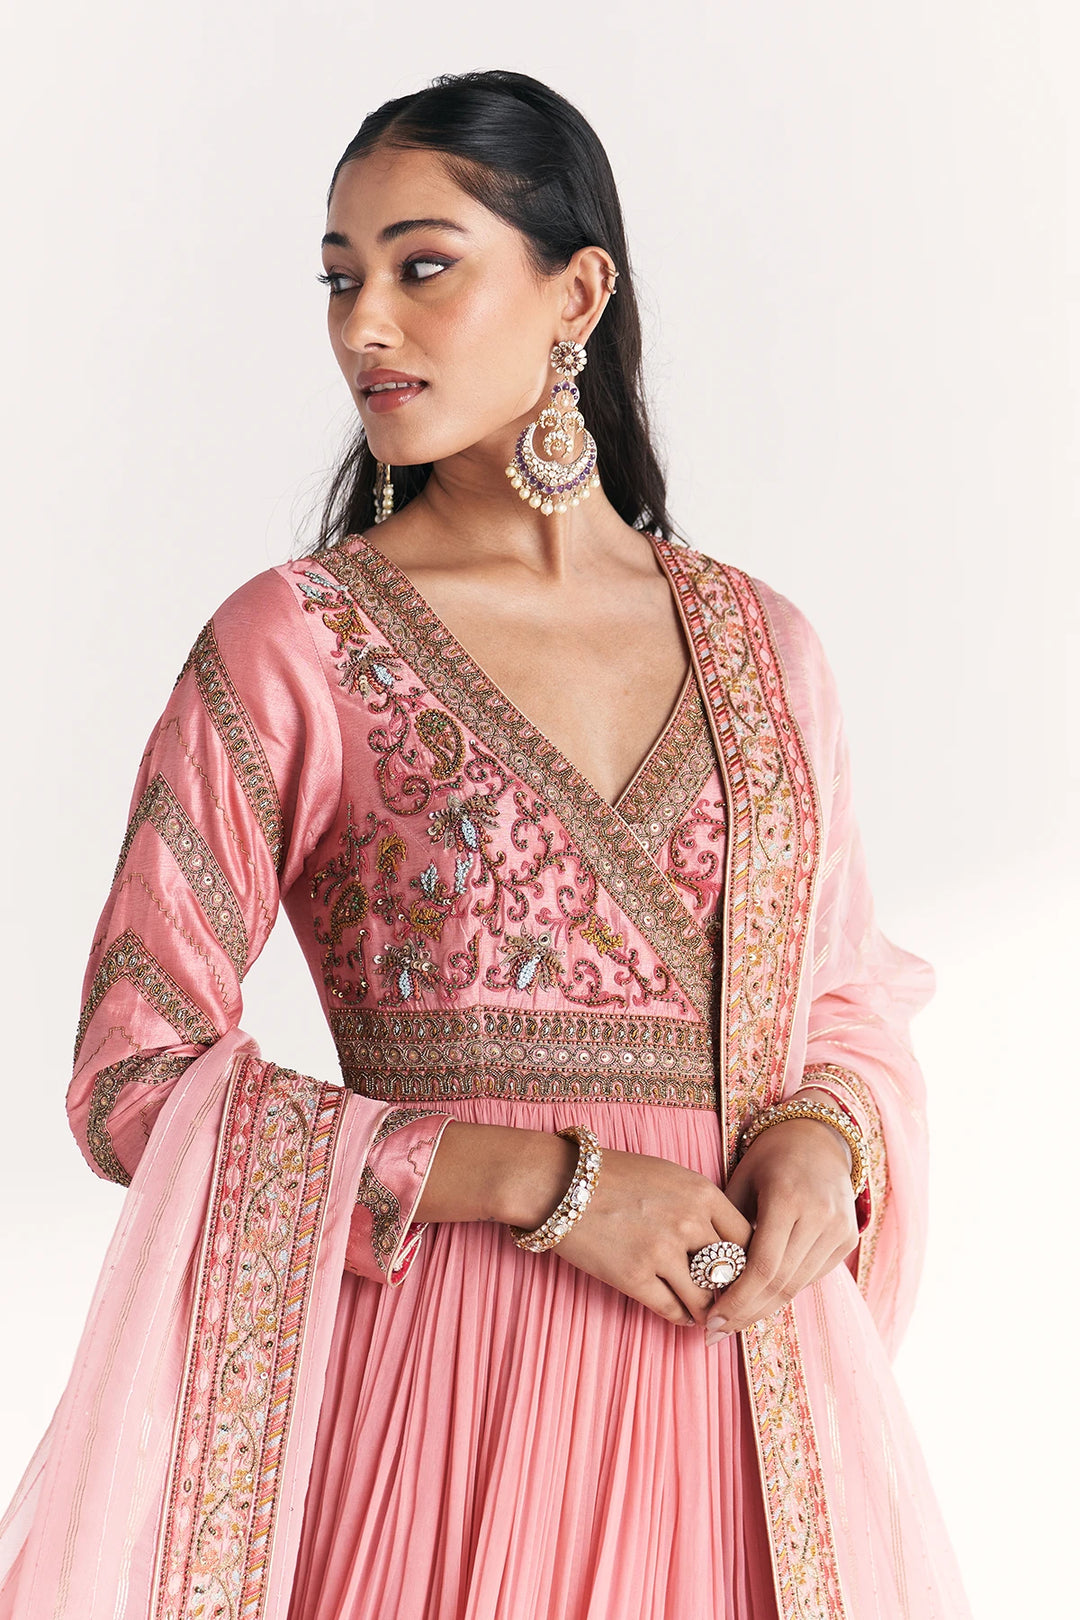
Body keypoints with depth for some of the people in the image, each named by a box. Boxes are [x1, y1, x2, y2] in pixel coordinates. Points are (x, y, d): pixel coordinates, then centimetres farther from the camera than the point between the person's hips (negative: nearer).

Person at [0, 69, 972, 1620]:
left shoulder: (759, 644, 7)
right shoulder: (290, 645, -4)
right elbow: (136, 1076, -8)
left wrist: (827, 1134, -7)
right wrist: (543, 1179, -15)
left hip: (760, 1405, 4)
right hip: (451, 1371, -3)